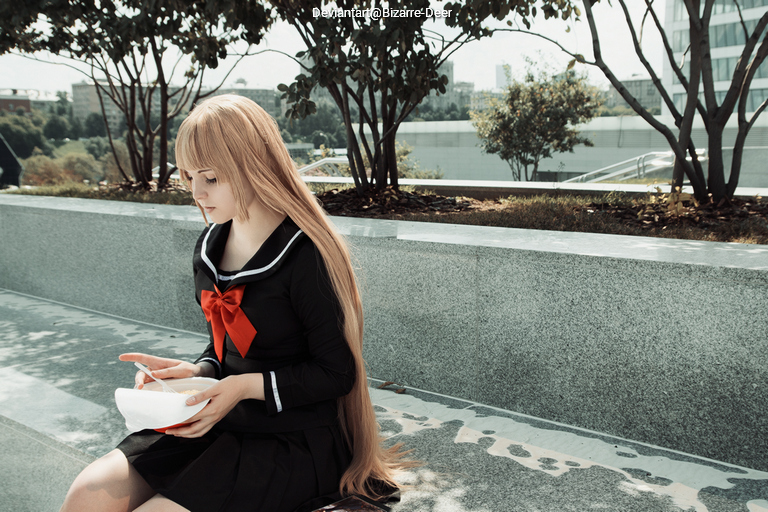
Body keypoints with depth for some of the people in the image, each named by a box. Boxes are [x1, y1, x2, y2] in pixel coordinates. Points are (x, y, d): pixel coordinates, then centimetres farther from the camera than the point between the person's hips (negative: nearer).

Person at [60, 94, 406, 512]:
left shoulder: (305, 258, -19)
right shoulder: (209, 249, 6)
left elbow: (336, 373, -14)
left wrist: (247, 386, -20)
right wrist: (195, 371, -3)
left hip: (294, 442, -7)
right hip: (223, 421, 7)